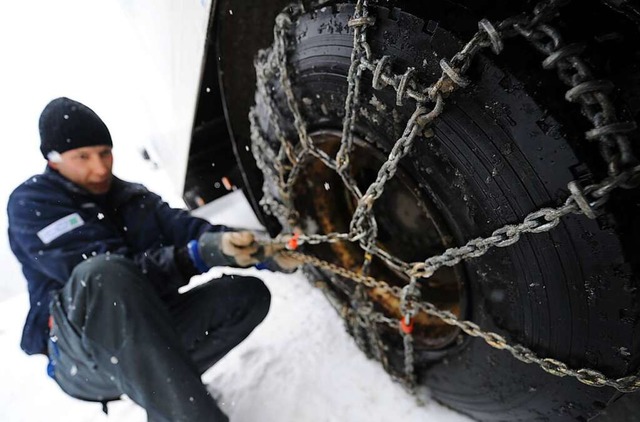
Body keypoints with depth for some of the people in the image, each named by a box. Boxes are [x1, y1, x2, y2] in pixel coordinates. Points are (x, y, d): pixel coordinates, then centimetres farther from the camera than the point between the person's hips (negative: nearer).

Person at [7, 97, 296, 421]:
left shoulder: (135, 197, 11)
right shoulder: (31, 203, -6)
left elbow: (188, 230, -4)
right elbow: (101, 276, -22)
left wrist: (261, 251, -21)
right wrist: (197, 256, -34)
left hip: (148, 331, 6)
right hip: (81, 358, -5)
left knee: (248, 293, -7)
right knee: (104, 273, -37)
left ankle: (162, 386, -10)